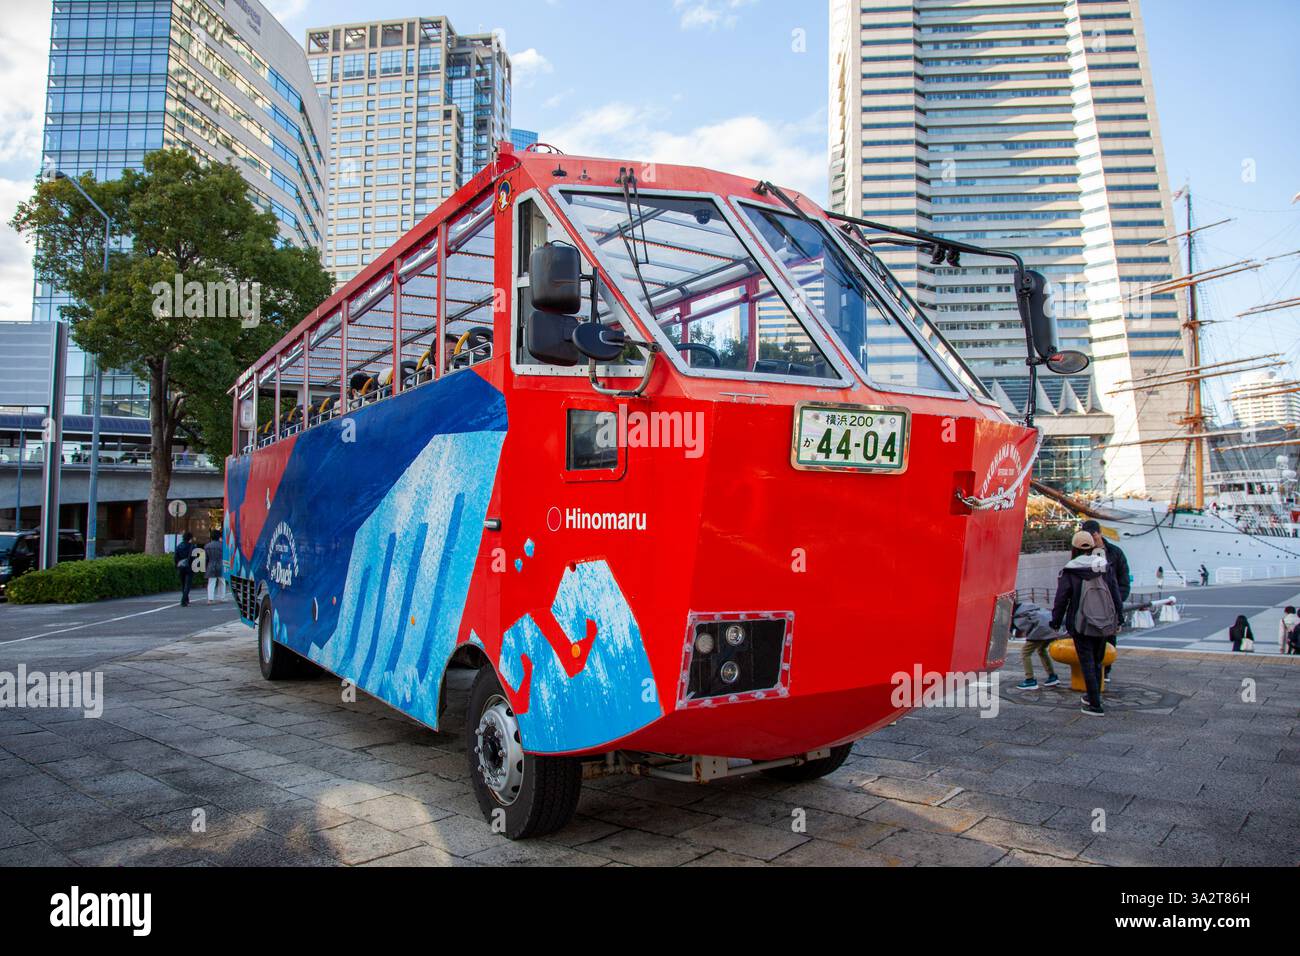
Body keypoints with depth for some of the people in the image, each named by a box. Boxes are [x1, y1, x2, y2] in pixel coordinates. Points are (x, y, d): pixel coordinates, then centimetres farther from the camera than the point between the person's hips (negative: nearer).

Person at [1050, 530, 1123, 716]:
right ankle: (1092, 696, 31)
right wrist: (1118, 620, 17)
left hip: (1082, 625, -5)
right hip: (1104, 624, 5)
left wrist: (1056, 622, 4)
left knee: (1087, 663, 0)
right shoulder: (1105, 569, 3)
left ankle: (1095, 705, -2)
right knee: (1097, 661, 18)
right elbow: (1116, 595, 8)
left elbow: (1061, 599, -7)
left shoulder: (1069, 572, -9)